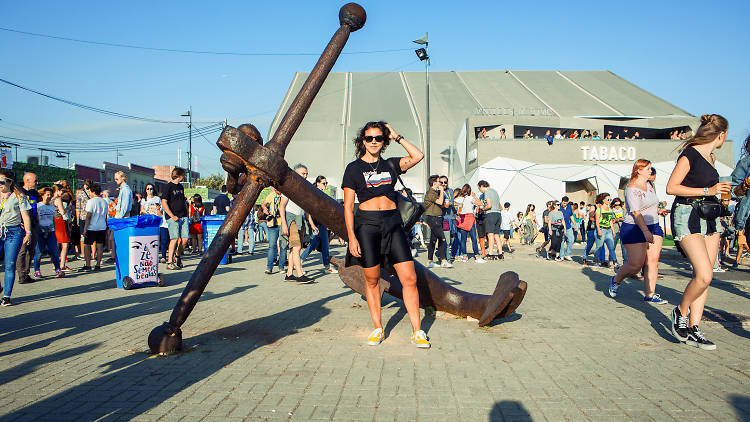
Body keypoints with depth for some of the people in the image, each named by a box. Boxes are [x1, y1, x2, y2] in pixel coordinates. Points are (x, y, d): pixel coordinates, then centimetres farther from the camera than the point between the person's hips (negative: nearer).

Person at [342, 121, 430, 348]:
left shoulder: (390, 165, 13)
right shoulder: (353, 168, 4)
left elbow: (418, 156, 2)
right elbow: (348, 206, 0)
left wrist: (397, 137, 7)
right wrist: (351, 237, -8)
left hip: (393, 223, 2)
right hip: (367, 224, -2)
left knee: (409, 278, -4)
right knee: (372, 280, 4)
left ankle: (417, 332, 4)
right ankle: (378, 329, 19)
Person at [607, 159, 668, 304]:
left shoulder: (649, 185, 13)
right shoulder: (632, 189, -14)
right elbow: (636, 212, -22)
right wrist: (645, 231, -29)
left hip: (653, 227, 8)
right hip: (634, 229, -8)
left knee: (653, 260, -3)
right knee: (636, 264, -7)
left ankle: (649, 294, 0)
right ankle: (616, 280, 20)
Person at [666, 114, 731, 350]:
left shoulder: (710, 157, 16)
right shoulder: (690, 154, -10)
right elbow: (671, 188, -15)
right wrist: (707, 191, -15)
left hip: (709, 217, 9)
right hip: (687, 216, -9)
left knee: (703, 277, 3)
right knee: (704, 275, -18)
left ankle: (693, 329, 8)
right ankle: (681, 312, 6)